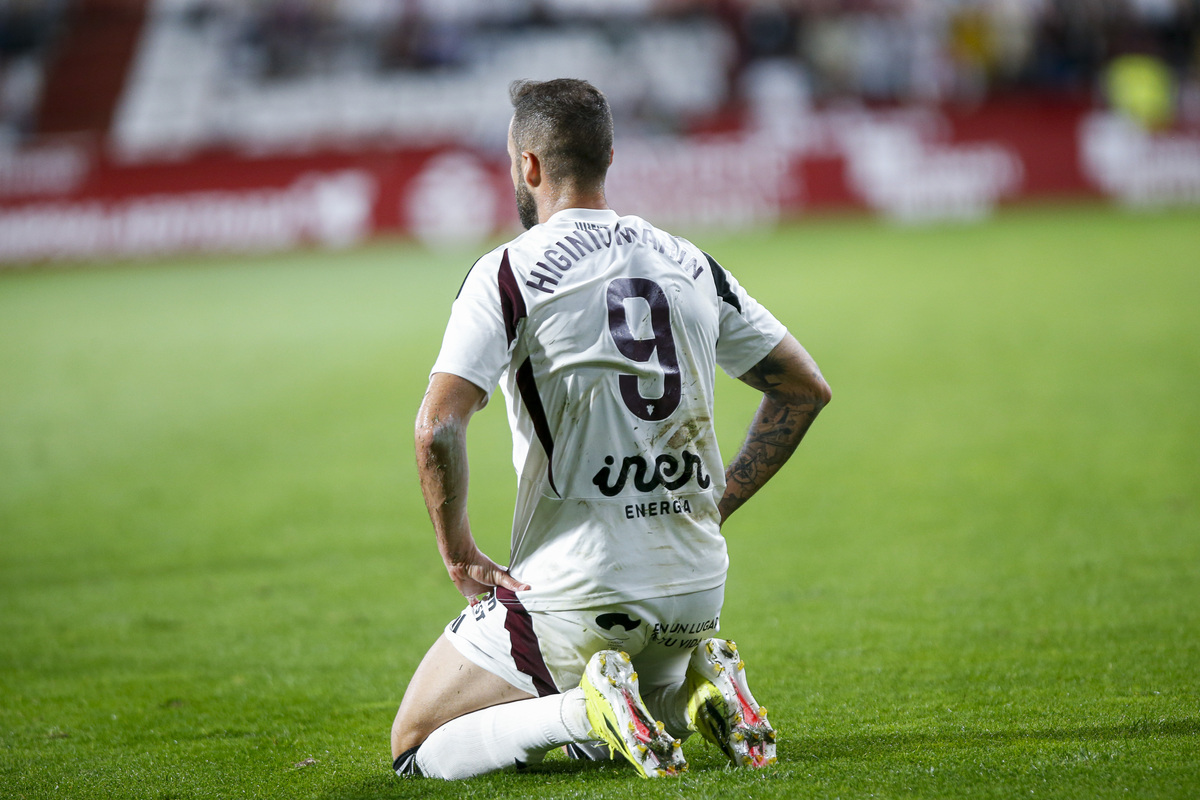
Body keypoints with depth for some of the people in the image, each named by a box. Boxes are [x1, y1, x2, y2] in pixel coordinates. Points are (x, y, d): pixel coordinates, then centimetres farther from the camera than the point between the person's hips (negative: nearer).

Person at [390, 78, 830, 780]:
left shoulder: (508, 273, -9)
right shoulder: (691, 264, 8)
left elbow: (437, 428, -20)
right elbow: (806, 389, 14)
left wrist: (460, 555, -6)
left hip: (573, 596, -6)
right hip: (697, 586, 6)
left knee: (416, 748, 7)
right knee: (593, 741, 31)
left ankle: (591, 706, -14)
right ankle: (703, 684, 2)